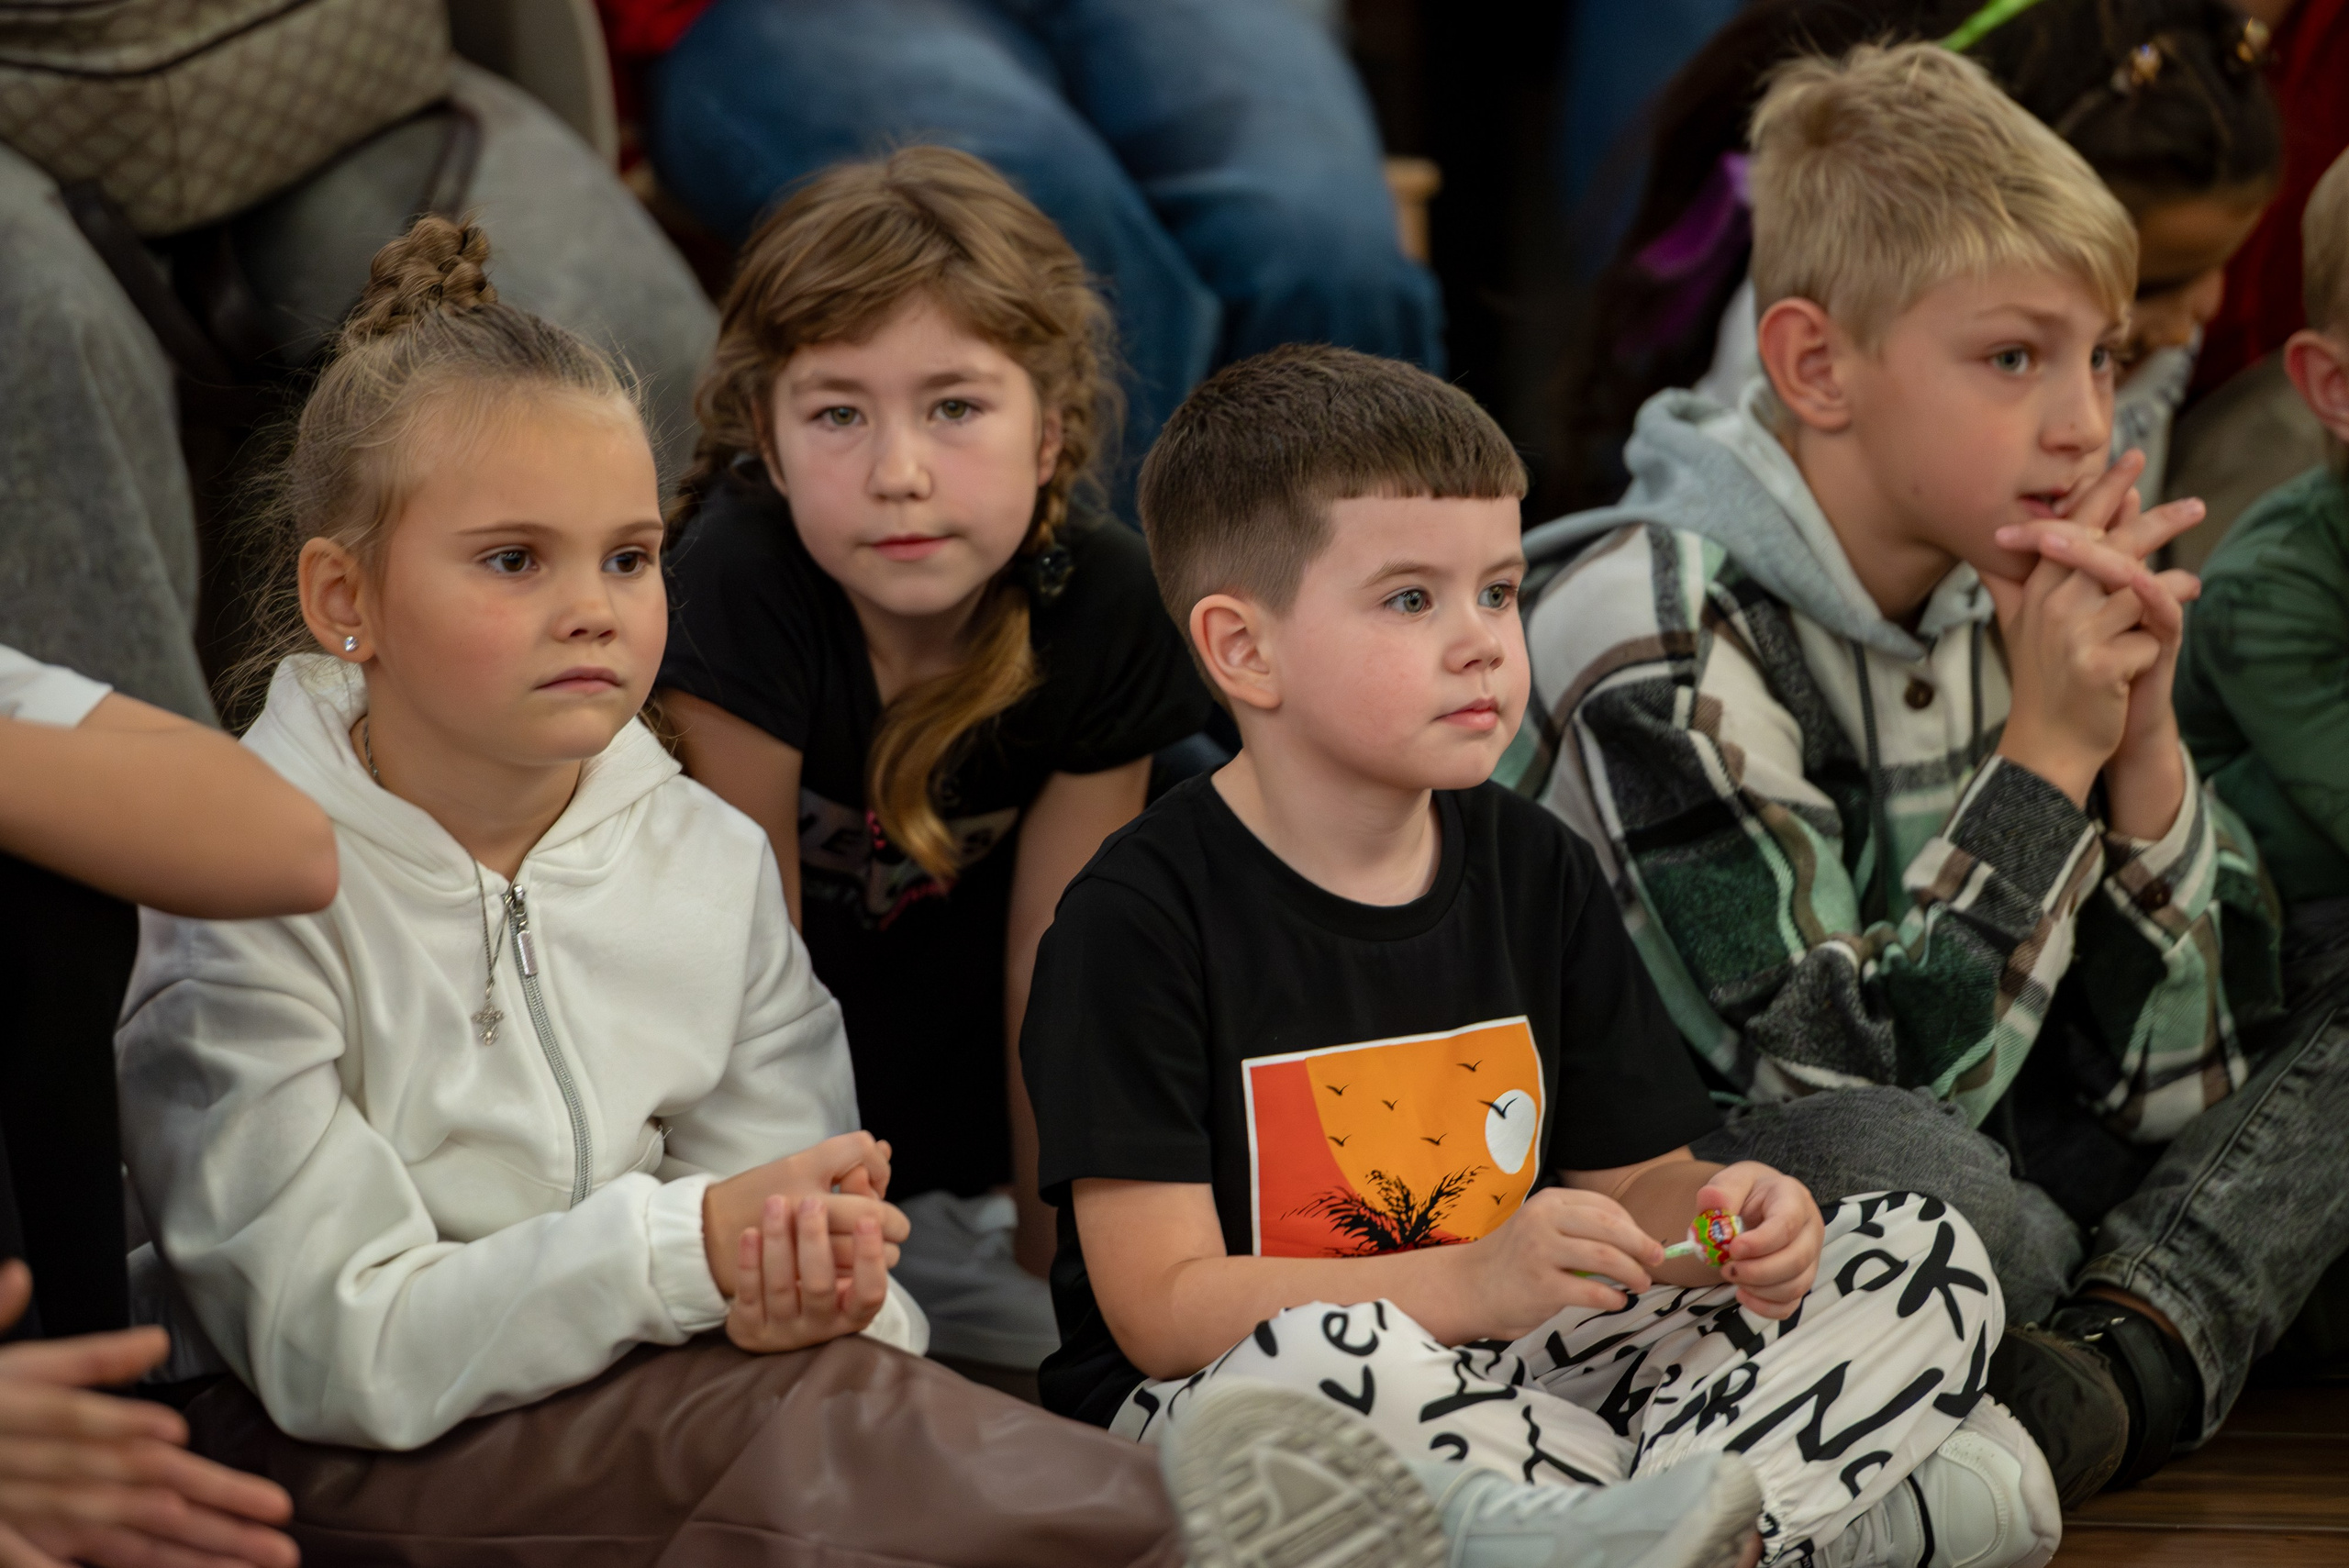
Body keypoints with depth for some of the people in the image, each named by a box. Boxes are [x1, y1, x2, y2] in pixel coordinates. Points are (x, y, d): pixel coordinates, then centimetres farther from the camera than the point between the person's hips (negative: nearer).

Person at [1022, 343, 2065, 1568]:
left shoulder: (1537, 872, 9)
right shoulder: (1142, 913, -11)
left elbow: (1631, 1181, 15)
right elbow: (1163, 1305, -17)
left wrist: (1720, 1219, -11)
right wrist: (1476, 1283, -28)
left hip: (1520, 1373, 6)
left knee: (1932, 1256, -4)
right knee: (1317, 1363, -42)